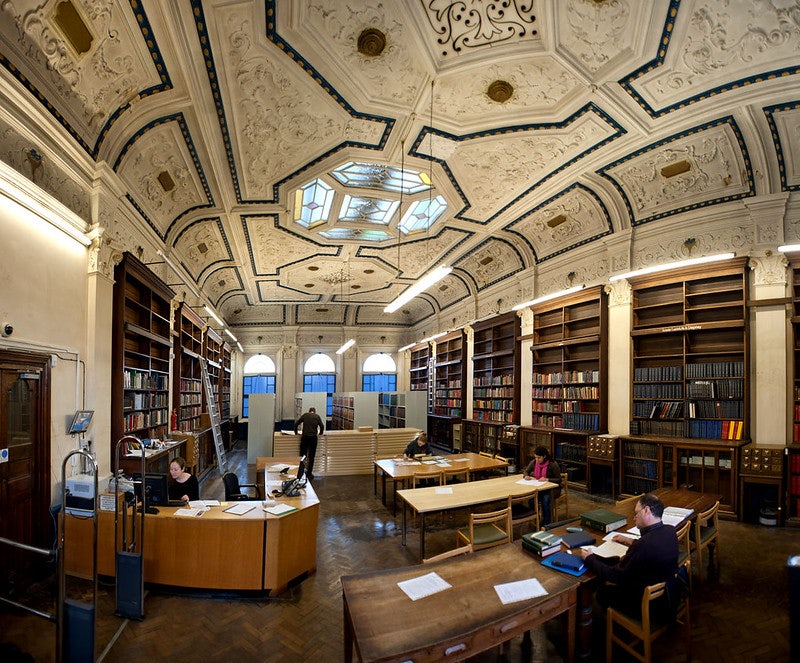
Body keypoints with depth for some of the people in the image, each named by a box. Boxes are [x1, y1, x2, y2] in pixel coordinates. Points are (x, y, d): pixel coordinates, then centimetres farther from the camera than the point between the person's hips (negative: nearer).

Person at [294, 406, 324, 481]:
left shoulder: (305, 415, 12)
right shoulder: (317, 416, 11)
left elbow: (296, 424, 8)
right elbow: (322, 426, 7)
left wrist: (296, 433, 22)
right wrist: (320, 433, 25)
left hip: (304, 437, 0)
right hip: (313, 437, 0)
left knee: (303, 455, 8)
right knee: (311, 456, 8)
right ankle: (309, 473, 12)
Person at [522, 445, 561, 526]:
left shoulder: (553, 464, -16)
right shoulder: (534, 462, -2)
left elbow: (559, 480, -13)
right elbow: (526, 471, 11)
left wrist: (547, 479, -28)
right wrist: (526, 476, -12)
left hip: (552, 488, -4)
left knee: (545, 499, -33)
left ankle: (546, 524, -15)